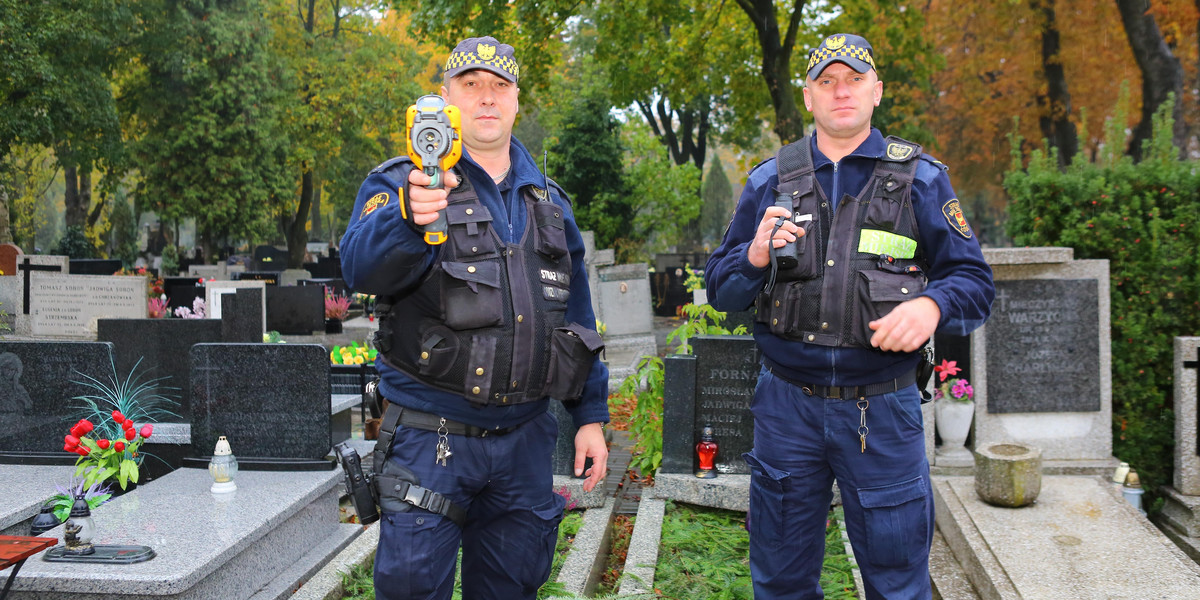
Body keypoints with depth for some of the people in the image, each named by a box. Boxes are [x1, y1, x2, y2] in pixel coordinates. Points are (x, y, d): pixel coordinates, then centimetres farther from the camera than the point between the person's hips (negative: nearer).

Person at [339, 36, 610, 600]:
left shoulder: (549, 202, 13)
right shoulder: (400, 185, -2)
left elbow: (577, 314, 17)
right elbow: (361, 267, -23)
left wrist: (591, 415, 12)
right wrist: (408, 216, -44)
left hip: (523, 441, 4)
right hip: (431, 440, -4)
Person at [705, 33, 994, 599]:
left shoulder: (920, 177, 3)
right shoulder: (769, 181, 7)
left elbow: (974, 281, 1)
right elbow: (719, 288, 7)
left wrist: (931, 306, -21)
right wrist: (755, 256, -15)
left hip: (883, 409, -1)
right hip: (787, 404, 2)